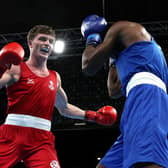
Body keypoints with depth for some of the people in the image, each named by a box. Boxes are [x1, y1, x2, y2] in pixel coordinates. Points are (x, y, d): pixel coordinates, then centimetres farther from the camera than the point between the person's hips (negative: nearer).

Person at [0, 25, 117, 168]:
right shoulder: (16, 68, 3)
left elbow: (64, 108, 33)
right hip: (12, 134, -4)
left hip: (41, 140, 4)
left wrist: (92, 116, 27)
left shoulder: (55, 77, 20)